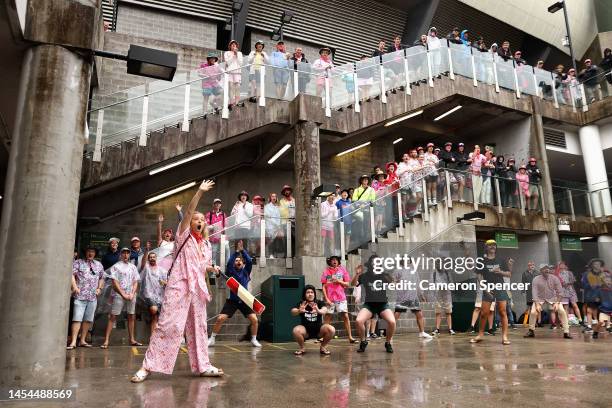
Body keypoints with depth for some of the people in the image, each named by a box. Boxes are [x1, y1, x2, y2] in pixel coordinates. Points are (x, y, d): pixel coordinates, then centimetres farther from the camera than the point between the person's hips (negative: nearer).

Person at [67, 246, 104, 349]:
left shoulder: (99, 265, 19)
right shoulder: (78, 262, 6)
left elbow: (101, 278, 24)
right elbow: (72, 274, -5)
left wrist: (99, 288, 10)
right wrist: (74, 286, -17)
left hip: (93, 297, 4)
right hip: (80, 296, -4)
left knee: (88, 319, 7)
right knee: (77, 319, -9)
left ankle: (82, 340, 15)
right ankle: (73, 342, -7)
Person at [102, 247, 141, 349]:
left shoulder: (133, 267, 15)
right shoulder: (116, 266, 2)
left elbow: (135, 282, 12)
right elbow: (115, 282, -5)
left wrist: (132, 294, -4)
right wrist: (123, 294, -12)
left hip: (131, 295, 4)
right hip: (118, 295, -4)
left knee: (132, 317, 8)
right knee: (112, 317, -6)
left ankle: (132, 339, 15)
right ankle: (106, 340, -5)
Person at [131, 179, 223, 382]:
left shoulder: (206, 245, 17)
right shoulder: (184, 235, 4)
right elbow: (188, 212, -11)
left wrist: (212, 268, 2)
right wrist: (199, 192, -19)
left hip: (197, 288, 5)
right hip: (179, 285, -5)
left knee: (198, 327, 9)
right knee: (168, 324, -9)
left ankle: (202, 366, 15)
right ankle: (148, 366, -2)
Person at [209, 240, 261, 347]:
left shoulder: (246, 271, 4)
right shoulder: (231, 271, 1)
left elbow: (249, 261, -12)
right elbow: (229, 263, -19)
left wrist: (242, 250, -18)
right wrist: (236, 252, -24)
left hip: (244, 300, 1)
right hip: (232, 300, -1)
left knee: (254, 320, -8)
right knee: (220, 319, -11)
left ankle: (254, 340, 13)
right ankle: (212, 339, 7)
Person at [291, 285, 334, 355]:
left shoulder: (319, 303, -7)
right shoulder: (301, 304, -7)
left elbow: (325, 310, -29)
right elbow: (293, 311, -26)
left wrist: (319, 311, -54)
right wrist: (299, 311, -51)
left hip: (318, 329, 1)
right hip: (305, 330, -1)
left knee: (331, 329, -27)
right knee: (296, 331, -32)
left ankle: (323, 347, 2)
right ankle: (302, 348, -2)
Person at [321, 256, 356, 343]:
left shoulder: (342, 270, 5)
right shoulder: (326, 271, 3)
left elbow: (347, 284, 6)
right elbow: (324, 286, 3)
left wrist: (339, 281, -12)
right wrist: (326, 298, -5)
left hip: (341, 298, 0)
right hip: (330, 299, 0)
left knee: (345, 316, -5)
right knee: (328, 317, 5)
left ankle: (350, 337, -1)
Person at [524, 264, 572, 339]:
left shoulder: (554, 278, -14)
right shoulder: (536, 279, -16)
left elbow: (560, 292, -9)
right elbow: (534, 292, -18)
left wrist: (557, 303, -19)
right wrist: (537, 304, -27)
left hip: (552, 298, 1)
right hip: (540, 299, -1)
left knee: (562, 311, -17)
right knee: (533, 312, -19)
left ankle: (566, 332, -5)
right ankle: (531, 331, 1)